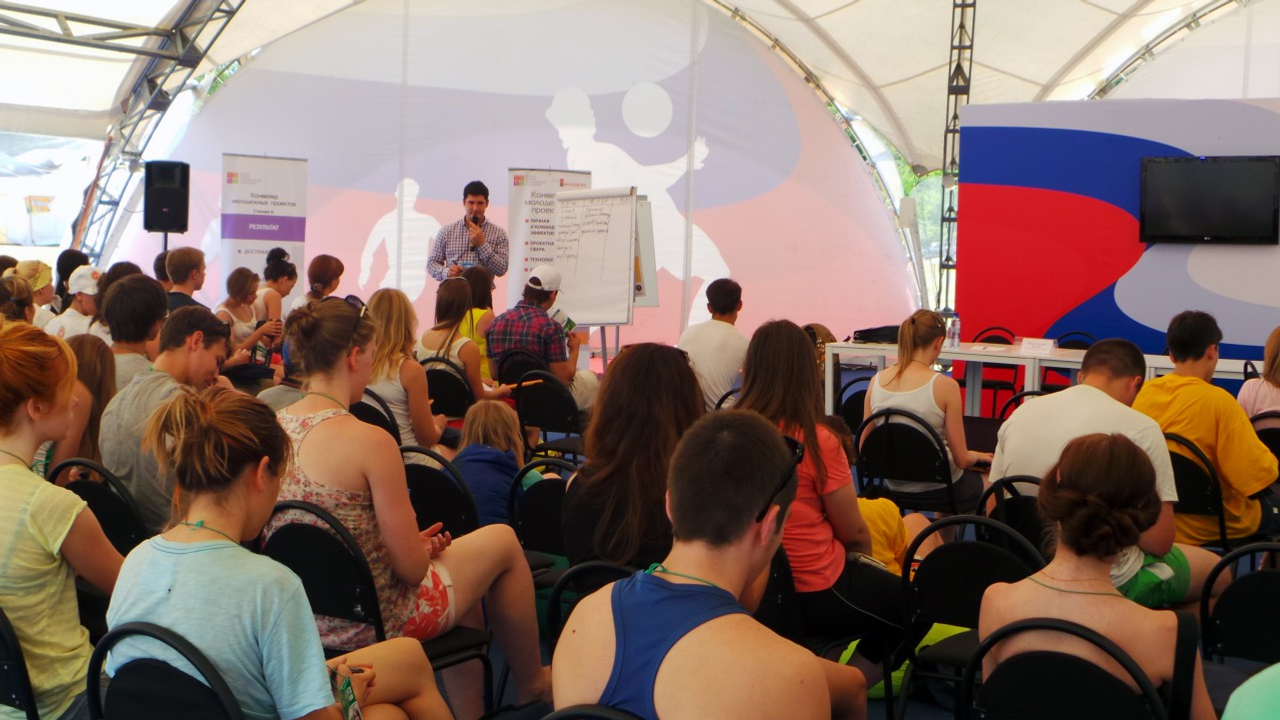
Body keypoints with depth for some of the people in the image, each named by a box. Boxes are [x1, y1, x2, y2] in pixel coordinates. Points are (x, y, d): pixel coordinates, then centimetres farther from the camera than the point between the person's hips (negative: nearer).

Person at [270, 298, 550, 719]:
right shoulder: (370, 441, -25)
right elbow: (411, 567, -20)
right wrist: (426, 548, 3)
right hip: (371, 625, -7)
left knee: (455, 570, 30)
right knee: (503, 542, 15)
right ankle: (531, 685, 34)